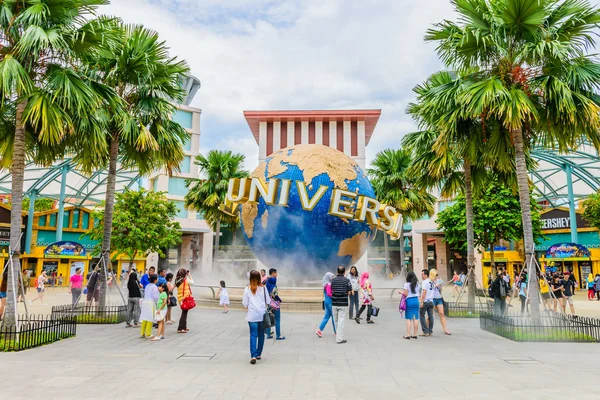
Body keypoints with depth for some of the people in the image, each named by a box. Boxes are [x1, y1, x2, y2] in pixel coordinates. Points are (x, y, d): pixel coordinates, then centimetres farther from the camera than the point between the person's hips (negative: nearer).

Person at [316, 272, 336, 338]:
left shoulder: (326, 284, 12)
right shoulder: (329, 284, -16)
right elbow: (329, 293, -23)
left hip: (326, 301, 9)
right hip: (330, 301, -9)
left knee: (327, 316, 10)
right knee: (334, 317, 3)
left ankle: (319, 330, 4)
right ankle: (336, 332, 13)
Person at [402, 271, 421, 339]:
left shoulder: (406, 284, -7)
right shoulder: (417, 284, 9)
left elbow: (405, 294, -10)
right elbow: (419, 292, 8)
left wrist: (402, 292, 8)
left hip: (409, 301, -5)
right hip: (416, 300, 5)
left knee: (408, 318, -1)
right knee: (416, 318, 7)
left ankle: (408, 334, -2)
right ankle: (415, 334, 12)